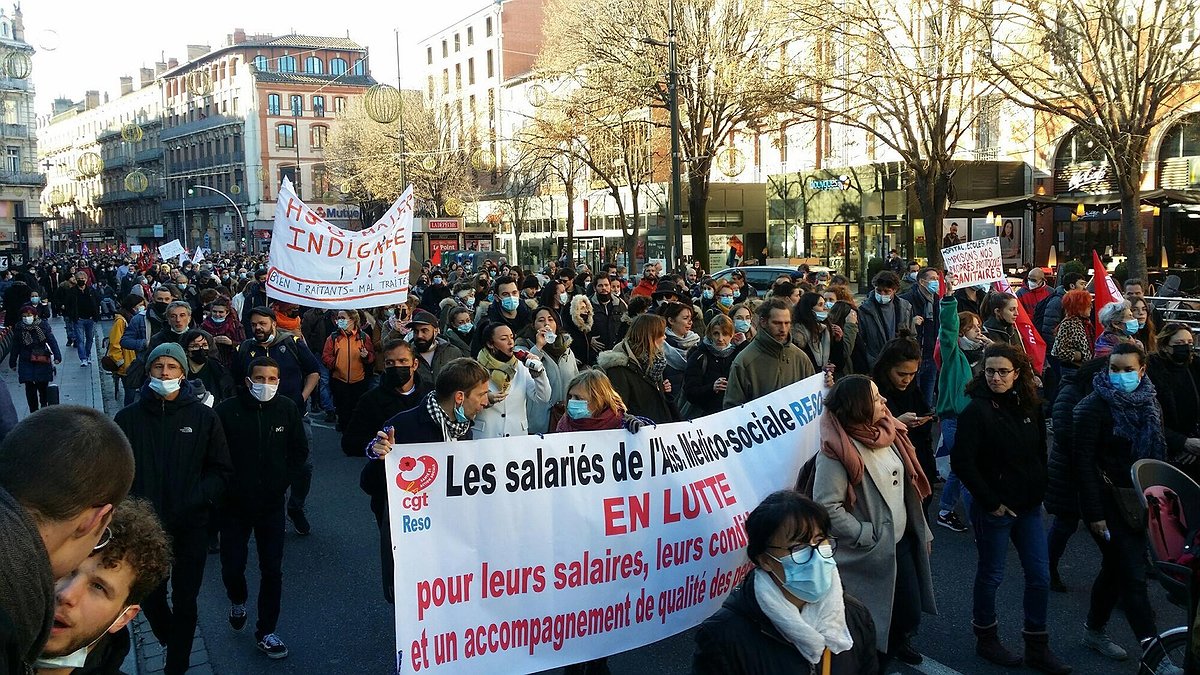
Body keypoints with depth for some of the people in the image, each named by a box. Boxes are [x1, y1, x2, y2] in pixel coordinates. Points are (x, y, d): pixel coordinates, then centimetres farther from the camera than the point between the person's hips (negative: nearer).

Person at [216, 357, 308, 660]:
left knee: (272, 570, 3)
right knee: (232, 568, 6)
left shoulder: (287, 409, -5)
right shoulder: (227, 410, -12)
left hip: (272, 504, 1)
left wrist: (281, 481, 0)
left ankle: (266, 632, 19)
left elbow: (300, 451, 6)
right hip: (235, 504, -1)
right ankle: (238, 601, 40)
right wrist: (226, 487, -7)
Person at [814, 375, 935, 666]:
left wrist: (922, 530, 14)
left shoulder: (885, 432, 0)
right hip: (869, 554, -7)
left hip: (902, 542, 7)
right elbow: (827, 507, -28)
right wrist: (866, 536, -20)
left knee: (911, 611, 19)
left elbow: (907, 485, 10)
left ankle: (897, 642, 50)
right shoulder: (838, 451, -25)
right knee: (870, 619, 9)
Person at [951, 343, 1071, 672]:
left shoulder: (1030, 406, 2)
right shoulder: (976, 411, -16)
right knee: (991, 574, 8)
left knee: (1040, 576, 9)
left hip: (1028, 506, 6)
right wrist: (991, 503, -15)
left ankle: (1037, 648, 23)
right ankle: (986, 639, 28)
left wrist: (1040, 491, 5)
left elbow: (1040, 453, 15)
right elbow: (962, 462, -18)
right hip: (993, 508, -6)